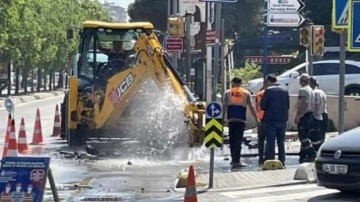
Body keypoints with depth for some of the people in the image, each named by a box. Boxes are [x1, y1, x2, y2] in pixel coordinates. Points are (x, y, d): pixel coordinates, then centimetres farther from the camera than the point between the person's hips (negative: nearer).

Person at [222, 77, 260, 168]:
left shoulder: (228, 93, 9)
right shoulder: (246, 93, 9)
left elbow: (224, 106, 4)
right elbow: (251, 107, 3)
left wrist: (223, 118, 6)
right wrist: (256, 119, 5)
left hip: (231, 119, 1)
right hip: (241, 119, -1)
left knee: (232, 139, 11)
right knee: (238, 140, -3)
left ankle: (234, 159, 18)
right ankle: (236, 161, -9)